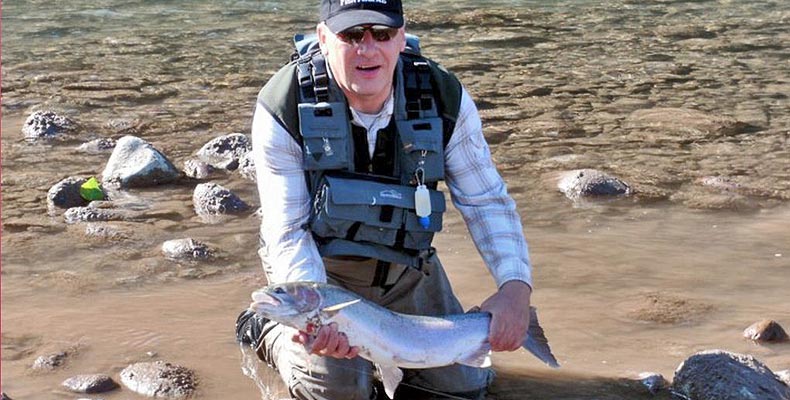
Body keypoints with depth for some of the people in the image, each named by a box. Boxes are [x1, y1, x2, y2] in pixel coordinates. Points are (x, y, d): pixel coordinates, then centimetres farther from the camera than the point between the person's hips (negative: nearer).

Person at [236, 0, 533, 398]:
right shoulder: (282, 108, -25)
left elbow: (486, 200, -13)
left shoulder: (446, 97, -18)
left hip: (406, 263, 4)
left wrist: (515, 285, -29)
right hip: (318, 261, -3)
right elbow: (288, 231, -24)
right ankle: (265, 328, 10)